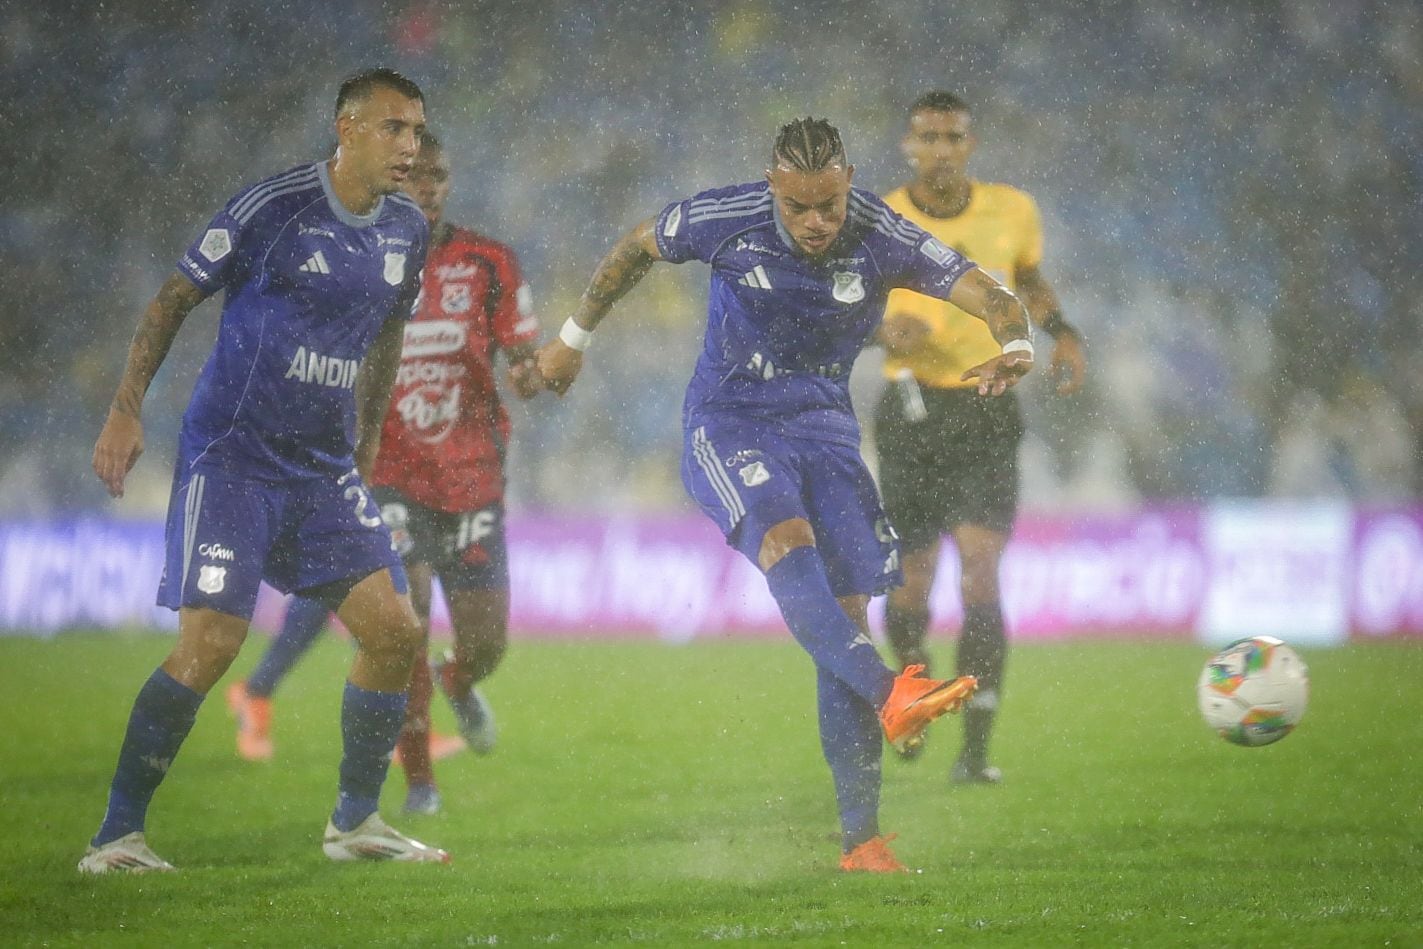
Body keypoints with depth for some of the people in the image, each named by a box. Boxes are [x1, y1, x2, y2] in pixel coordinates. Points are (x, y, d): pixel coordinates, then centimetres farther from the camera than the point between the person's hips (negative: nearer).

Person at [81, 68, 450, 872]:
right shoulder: (271, 207, -13)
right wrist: (126, 412, -9)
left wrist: (369, 439, 27)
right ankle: (117, 835, -7)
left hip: (326, 469, 6)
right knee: (212, 641, -17)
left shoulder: (407, 230, 6)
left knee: (397, 631, -3)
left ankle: (356, 821, 14)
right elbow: (175, 299, -5)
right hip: (232, 458, -6)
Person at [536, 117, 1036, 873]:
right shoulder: (724, 220, -14)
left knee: (846, 615, -5)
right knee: (790, 545, -33)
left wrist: (1016, 346, -39)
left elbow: (988, 294, -16)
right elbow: (636, 249, 5)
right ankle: (888, 695, -54)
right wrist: (573, 339, 15)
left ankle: (861, 839, -2)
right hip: (729, 427, -2)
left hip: (824, 428, 3)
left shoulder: (883, 239, -12)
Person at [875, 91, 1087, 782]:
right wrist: (882, 329, -16)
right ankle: (914, 678, 37)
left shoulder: (1010, 211, 2)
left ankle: (976, 750, -11)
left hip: (987, 413, 0)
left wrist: (1064, 333, 3)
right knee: (910, 588, 1)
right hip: (912, 412, 0)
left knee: (982, 581, -14)